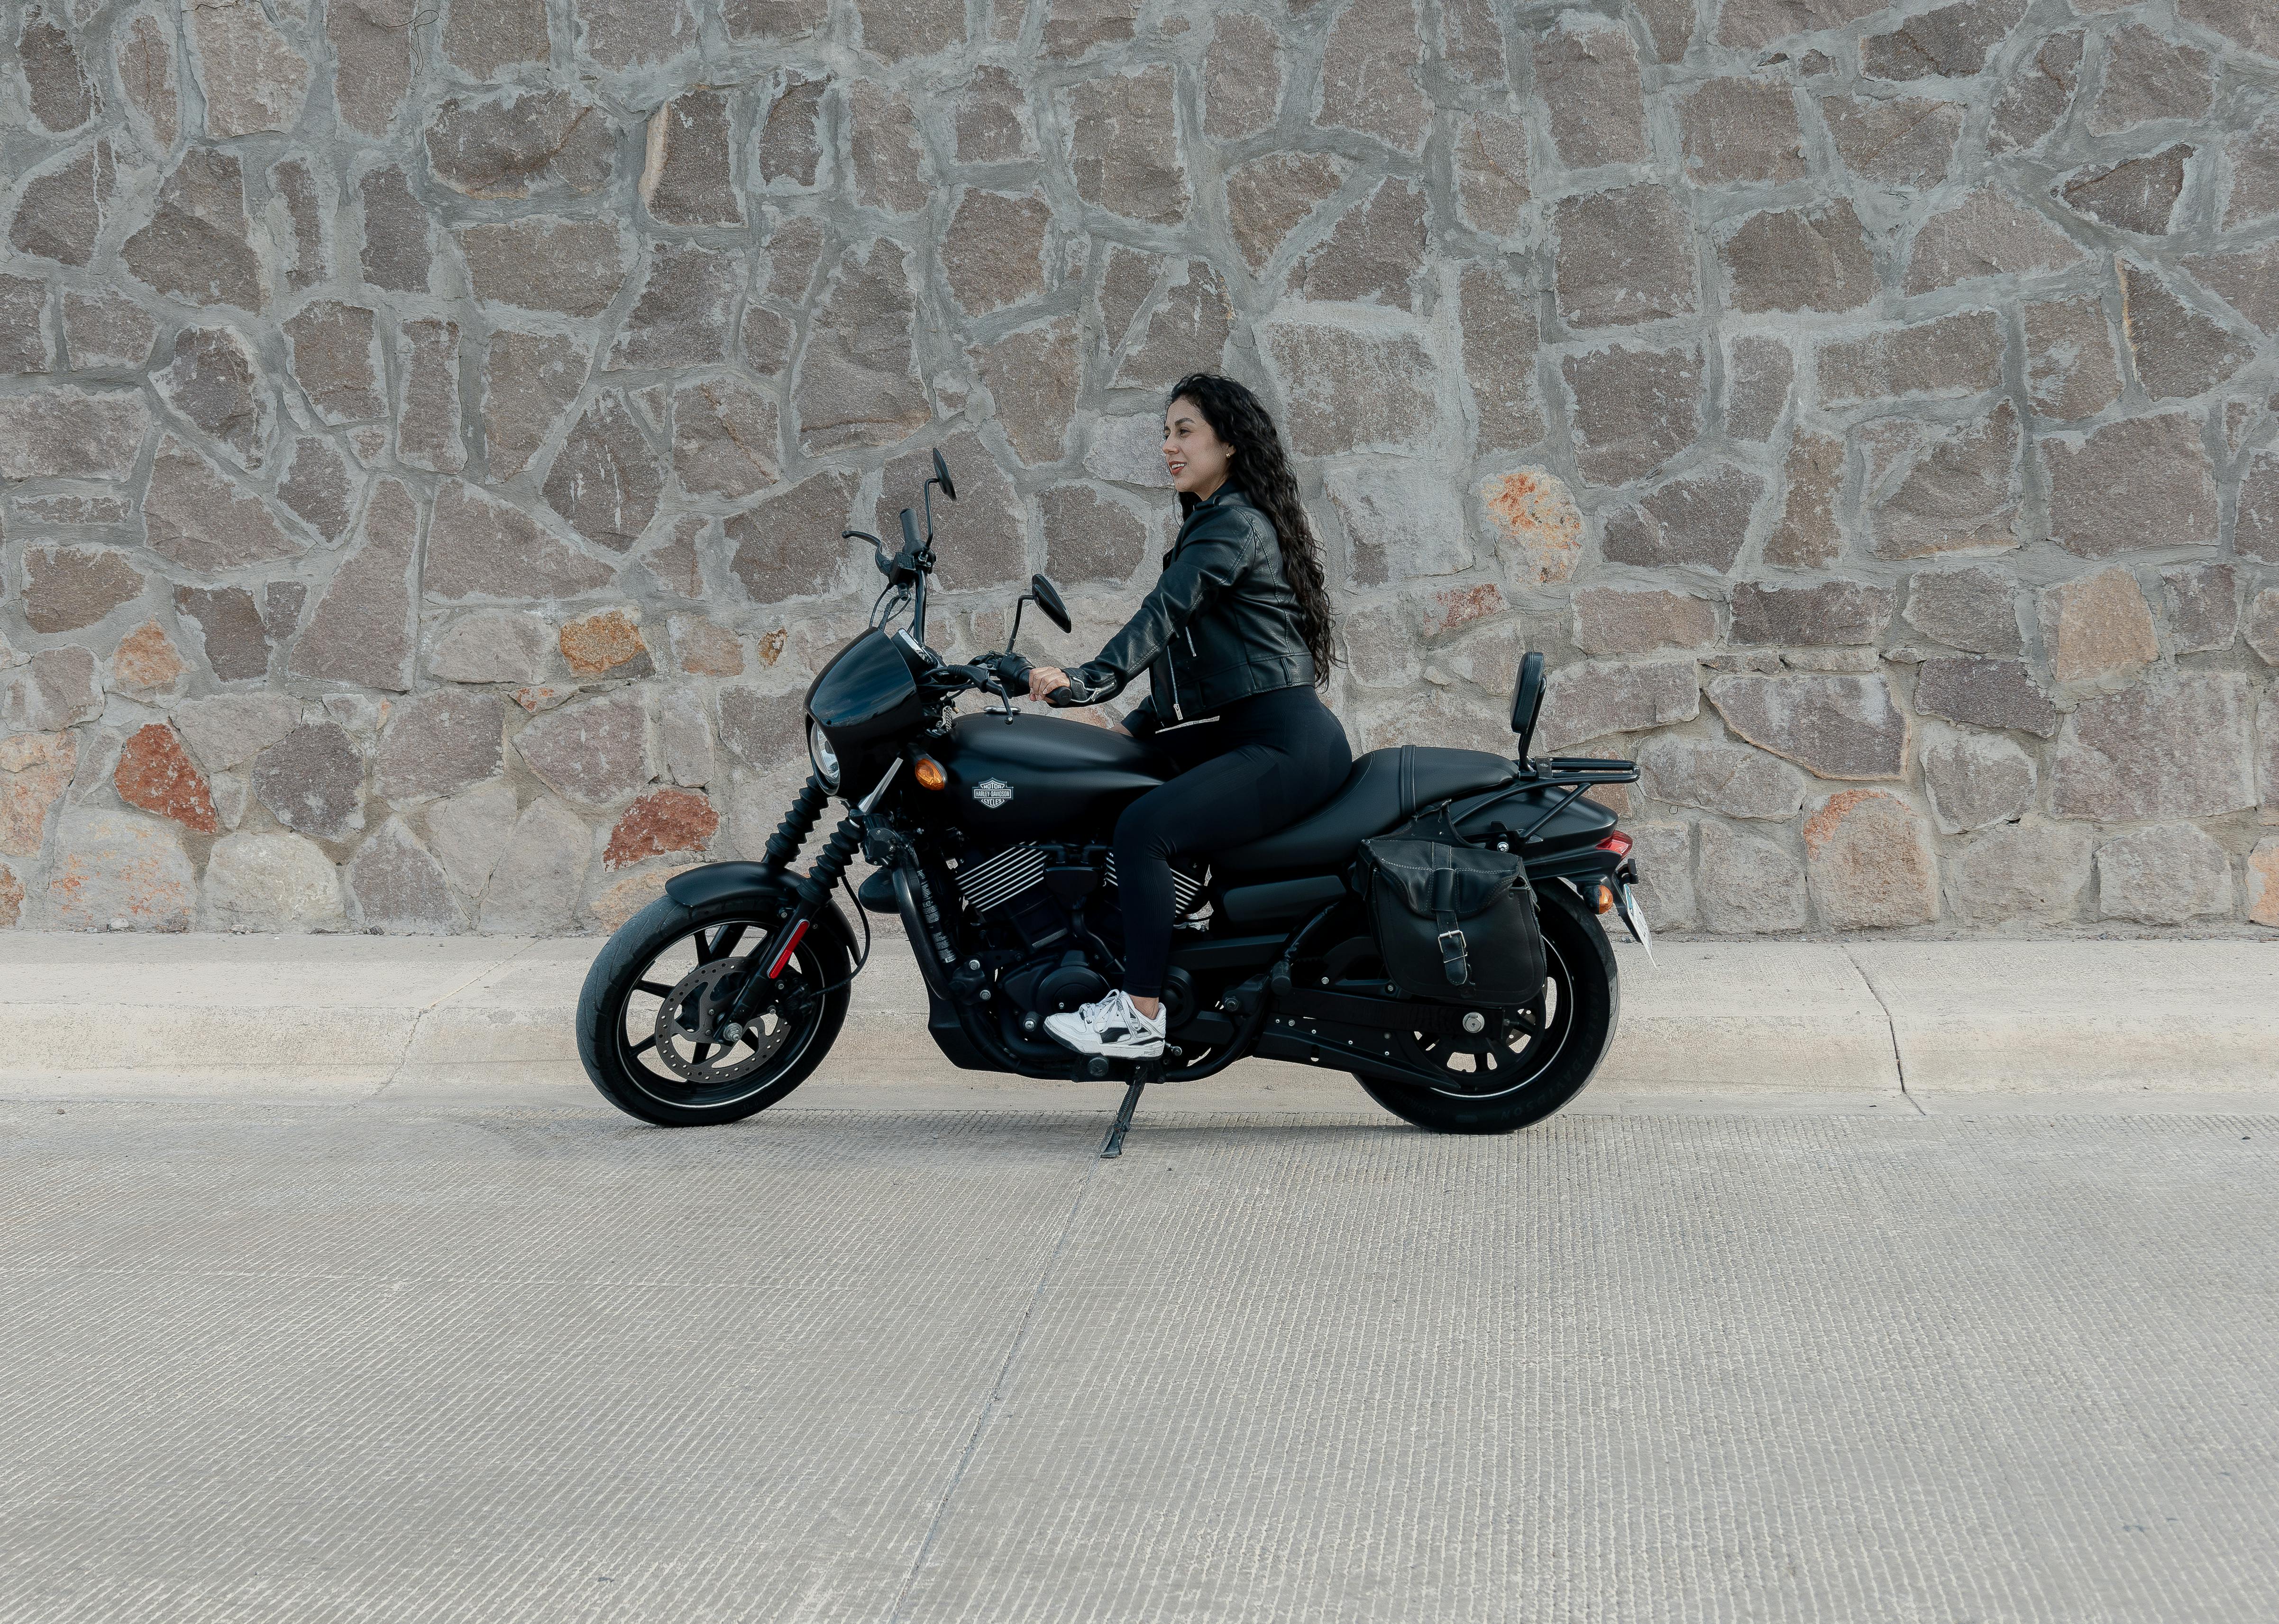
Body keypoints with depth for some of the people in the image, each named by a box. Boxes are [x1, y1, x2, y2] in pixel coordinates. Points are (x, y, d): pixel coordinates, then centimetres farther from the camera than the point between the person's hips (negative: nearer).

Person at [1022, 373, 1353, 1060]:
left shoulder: (1235, 524, -8)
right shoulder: (1219, 522, 24)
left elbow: (1167, 610, -24)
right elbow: (1189, 645, 28)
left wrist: (1089, 681, -35)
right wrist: (1138, 724, 19)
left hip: (1286, 742, -11)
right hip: (1237, 733, 11)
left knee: (1143, 826, -27)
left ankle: (1140, 1016, -27)